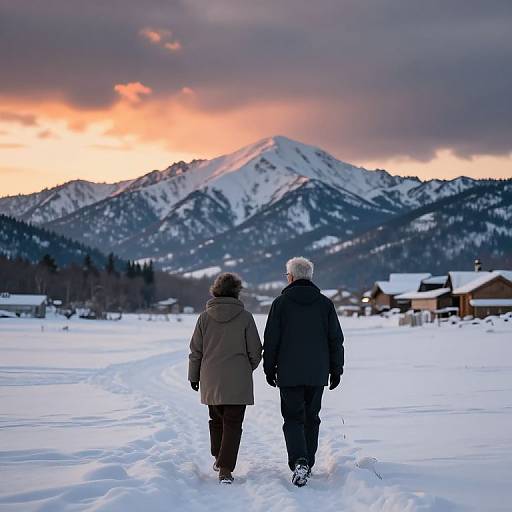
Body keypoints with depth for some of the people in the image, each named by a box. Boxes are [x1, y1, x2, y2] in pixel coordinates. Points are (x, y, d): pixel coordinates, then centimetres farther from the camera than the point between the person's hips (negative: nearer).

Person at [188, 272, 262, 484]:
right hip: (238, 381, -3)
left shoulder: (205, 317, -1)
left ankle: (219, 458, 35)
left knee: (217, 419, 21)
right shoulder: (245, 317, -6)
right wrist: (248, 368, 19)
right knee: (233, 423, 1)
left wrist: (194, 376, 16)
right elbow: (255, 351, -1)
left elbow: (196, 350, 4)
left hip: (211, 381, 3)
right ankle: (225, 469, -8)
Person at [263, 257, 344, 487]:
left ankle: (299, 462, -19)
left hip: (289, 373, -3)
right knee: (311, 418, 14)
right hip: (317, 374, 3)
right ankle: (308, 463, 20)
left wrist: (269, 369, 6)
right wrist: (336, 370, 12)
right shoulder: (325, 304, 4)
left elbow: (271, 340, -3)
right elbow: (336, 339, 6)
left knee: (293, 418, 0)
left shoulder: (281, 303, -3)